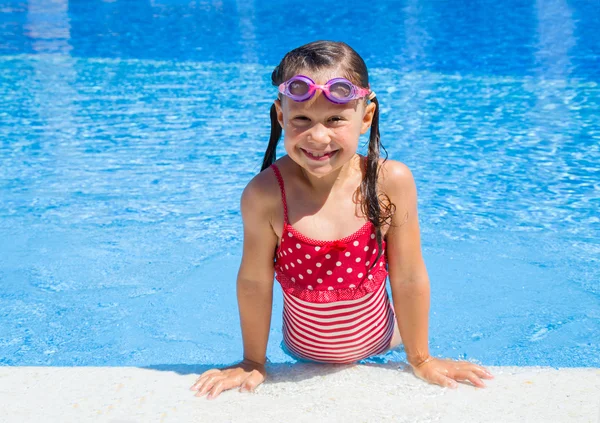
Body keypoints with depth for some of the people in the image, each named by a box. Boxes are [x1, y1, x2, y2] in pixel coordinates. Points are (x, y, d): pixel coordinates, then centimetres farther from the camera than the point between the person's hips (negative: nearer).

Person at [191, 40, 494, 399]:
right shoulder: (266, 194, -30)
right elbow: (255, 282, -17)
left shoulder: (392, 183, -27)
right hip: (305, 353, -1)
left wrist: (421, 359, -5)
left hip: (377, 341, 1)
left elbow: (409, 278, -16)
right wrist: (253, 362, -5)